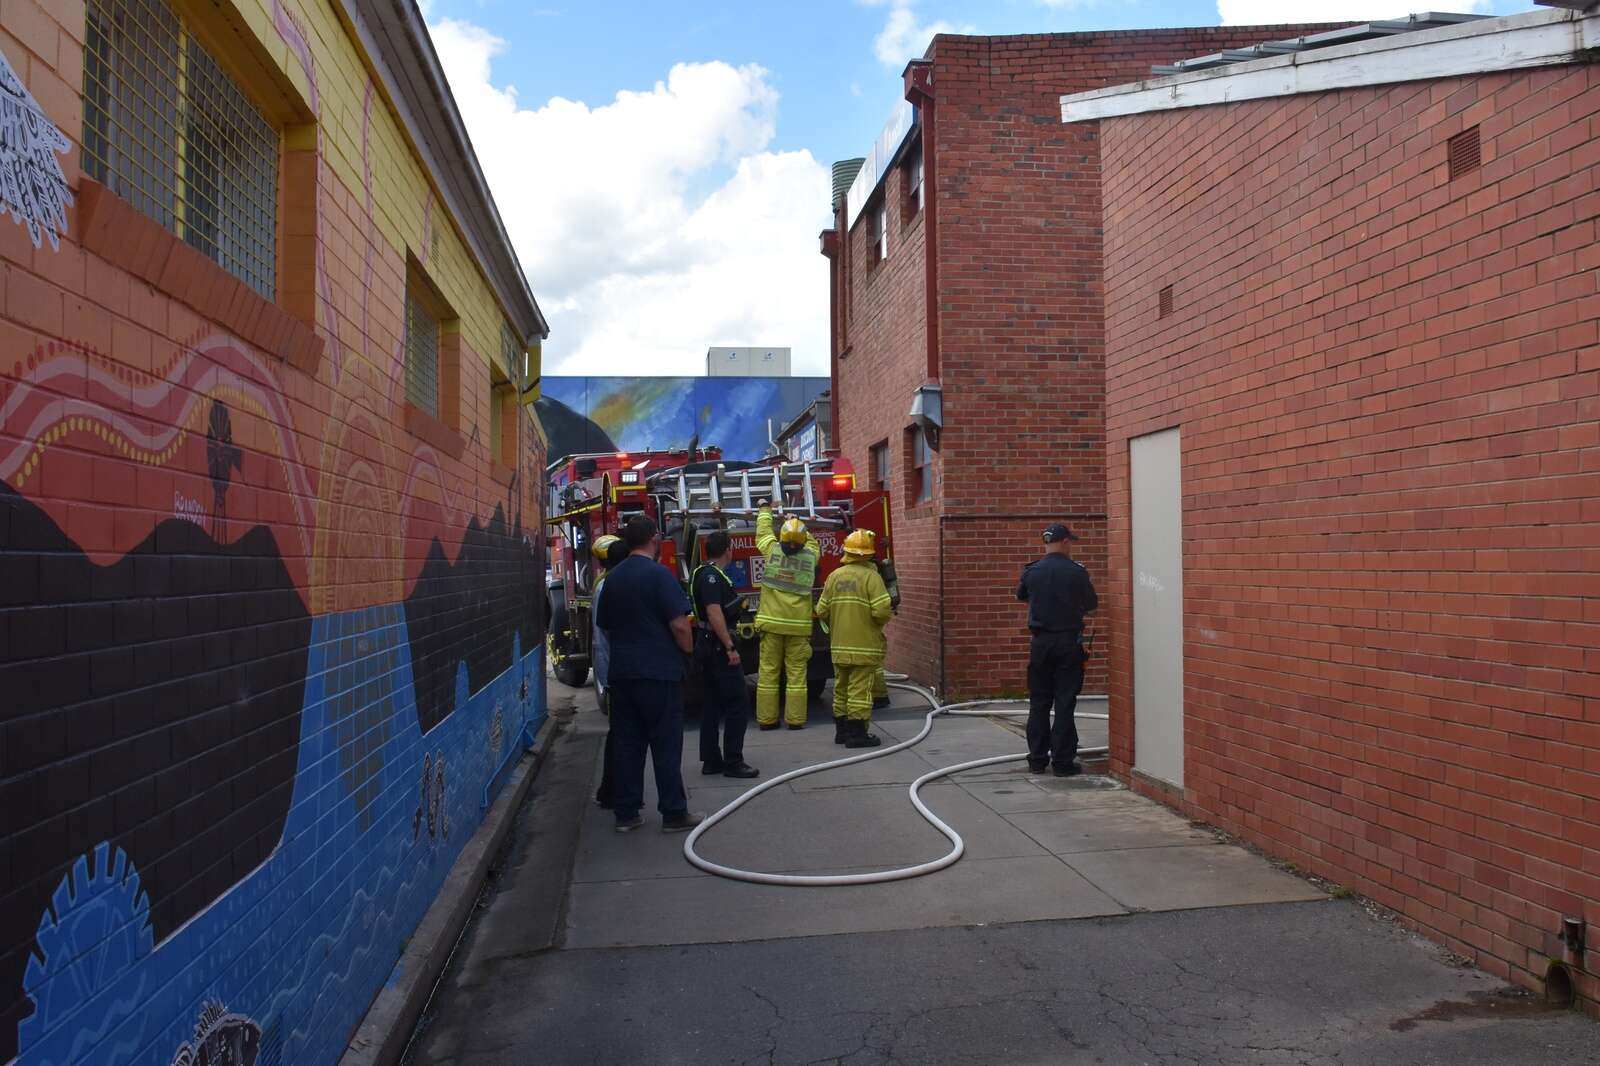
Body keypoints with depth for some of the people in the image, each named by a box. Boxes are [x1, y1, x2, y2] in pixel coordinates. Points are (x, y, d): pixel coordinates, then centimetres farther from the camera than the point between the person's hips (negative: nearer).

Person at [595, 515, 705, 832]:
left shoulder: (612, 578, 9)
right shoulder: (658, 574, -13)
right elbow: (679, 625, -17)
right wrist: (688, 651, 0)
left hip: (621, 672, 6)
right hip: (659, 673, -6)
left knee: (625, 743, 9)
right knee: (666, 745, 1)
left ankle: (625, 813, 13)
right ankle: (674, 814, 6)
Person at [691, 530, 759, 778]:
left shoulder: (704, 574, 15)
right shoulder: (712, 576, -17)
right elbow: (714, 613, -25)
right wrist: (730, 648, -26)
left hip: (707, 646, 11)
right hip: (719, 646, -11)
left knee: (712, 704, 12)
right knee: (736, 705, -6)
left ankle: (711, 760, 16)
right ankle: (733, 763, -4)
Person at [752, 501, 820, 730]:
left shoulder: (772, 550, -4)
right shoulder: (811, 555, -2)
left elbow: (763, 532, 16)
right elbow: (811, 542, 23)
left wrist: (765, 510, 33)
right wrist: (799, 526, 35)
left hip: (771, 623, 0)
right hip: (798, 625, 0)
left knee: (768, 671, 5)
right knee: (796, 672, 4)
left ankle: (766, 718, 9)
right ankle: (795, 719, 5)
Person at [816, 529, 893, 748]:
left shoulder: (835, 576, 5)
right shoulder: (871, 576, -10)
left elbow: (822, 611, 5)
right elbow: (882, 610, -19)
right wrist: (880, 624, 3)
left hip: (839, 645, 5)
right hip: (864, 645, -5)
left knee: (841, 687, 15)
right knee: (860, 689, -2)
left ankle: (842, 730, 23)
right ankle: (858, 733, -1)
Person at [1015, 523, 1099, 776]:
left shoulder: (1031, 571, -2)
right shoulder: (1076, 571, -10)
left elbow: (1021, 596, 16)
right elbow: (1092, 604, 1)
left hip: (1040, 642, 2)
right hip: (1068, 641, -2)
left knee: (1039, 702, 10)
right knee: (1065, 703, 2)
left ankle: (1037, 760, 15)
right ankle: (1062, 762, 3)